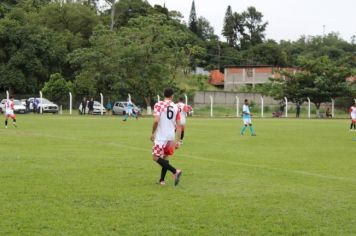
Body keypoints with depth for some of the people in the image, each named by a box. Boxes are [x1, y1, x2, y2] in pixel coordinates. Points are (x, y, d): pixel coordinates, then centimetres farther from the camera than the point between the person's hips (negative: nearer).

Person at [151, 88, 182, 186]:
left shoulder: (159, 104, -6)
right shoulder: (176, 108, 7)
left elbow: (156, 120, -17)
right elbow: (178, 126, 6)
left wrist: (152, 133, -2)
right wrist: (177, 141, 10)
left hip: (161, 136, -5)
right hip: (171, 136, 5)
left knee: (156, 157, -2)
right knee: (165, 157, 18)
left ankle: (175, 171, -16)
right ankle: (162, 180, 20)